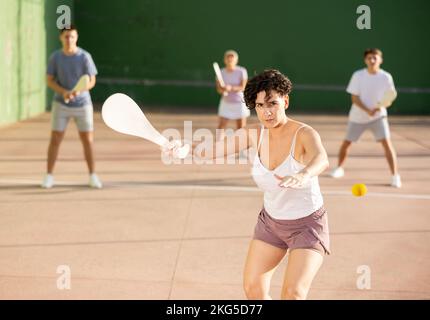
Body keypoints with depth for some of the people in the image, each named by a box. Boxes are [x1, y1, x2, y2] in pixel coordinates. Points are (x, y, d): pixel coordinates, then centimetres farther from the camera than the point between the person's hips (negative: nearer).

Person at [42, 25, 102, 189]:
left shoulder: (85, 57, -9)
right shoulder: (55, 57, -4)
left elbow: (92, 81, -7)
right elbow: (49, 80, 0)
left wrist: (80, 90, -28)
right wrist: (64, 92, -18)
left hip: (82, 104, -1)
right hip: (61, 104, 1)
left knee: (88, 140, 2)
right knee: (55, 140, -1)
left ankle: (92, 176, 15)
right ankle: (49, 176, 11)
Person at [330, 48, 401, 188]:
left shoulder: (386, 77, -7)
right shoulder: (358, 76, -9)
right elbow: (355, 98, -12)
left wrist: (381, 107, -25)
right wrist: (368, 111, -26)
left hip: (378, 116, -1)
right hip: (357, 117, 1)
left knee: (386, 142, -16)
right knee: (346, 142, 6)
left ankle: (395, 176, -8)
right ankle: (339, 168, 33)